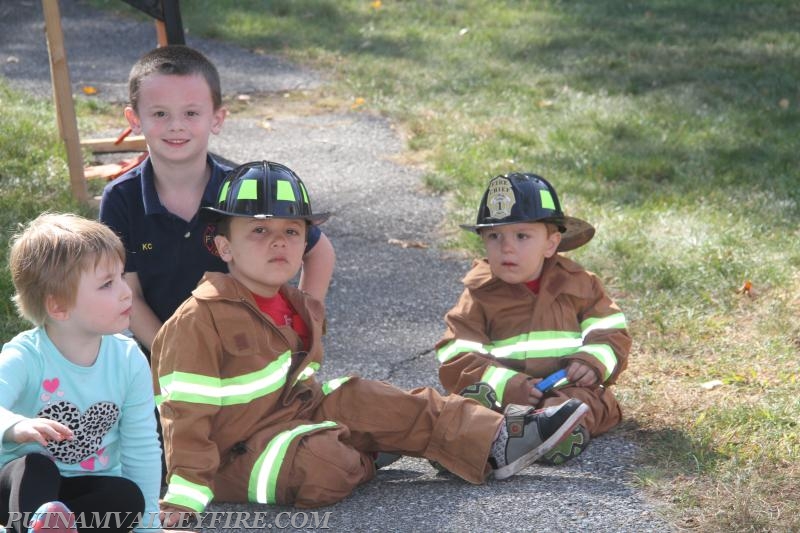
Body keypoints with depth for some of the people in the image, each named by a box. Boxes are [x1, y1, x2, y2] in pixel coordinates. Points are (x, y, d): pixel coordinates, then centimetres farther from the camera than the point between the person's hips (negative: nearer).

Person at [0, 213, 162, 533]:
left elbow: (142, 449, -2)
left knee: (130, 498, -26)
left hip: (91, 488, 3)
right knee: (34, 467, -34)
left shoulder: (129, 360, -8)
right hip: (27, 484, -3)